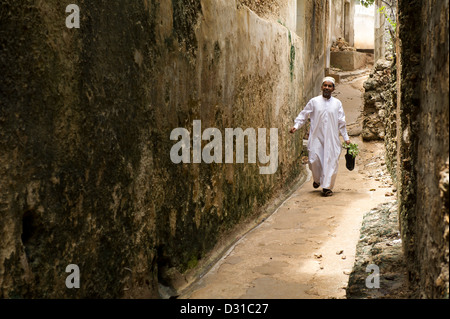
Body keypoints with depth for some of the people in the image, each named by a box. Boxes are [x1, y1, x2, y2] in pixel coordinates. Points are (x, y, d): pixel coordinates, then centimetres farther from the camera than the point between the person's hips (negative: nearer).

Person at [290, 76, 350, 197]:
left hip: (332, 138, 1)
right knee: (314, 160, -4)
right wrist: (296, 126, -5)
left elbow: (341, 122, 12)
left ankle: (327, 187, 5)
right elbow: (303, 115, 9)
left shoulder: (337, 103, 7)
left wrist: (346, 138, 12)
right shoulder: (314, 101, 3)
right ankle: (317, 179, 25)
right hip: (316, 137, -1)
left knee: (330, 162, -4)